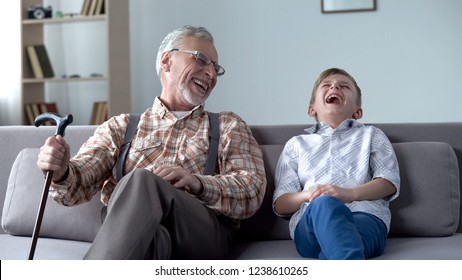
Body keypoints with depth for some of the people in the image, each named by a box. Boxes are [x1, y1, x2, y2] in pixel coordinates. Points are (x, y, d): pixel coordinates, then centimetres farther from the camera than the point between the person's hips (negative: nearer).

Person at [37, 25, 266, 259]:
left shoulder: (229, 126, 24)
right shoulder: (121, 127, 25)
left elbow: (252, 192, 7)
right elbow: (78, 183, 11)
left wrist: (198, 183, -13)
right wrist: (61, 172, -14)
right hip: (125, 232, 0)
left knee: (141, 181, -32)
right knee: (153, 237, -39)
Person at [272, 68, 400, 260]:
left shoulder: (371, 135, 31)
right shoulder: (296, 144, 30)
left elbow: (390, 182, 12)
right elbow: (280, 204, 19)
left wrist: (350, 193, -9)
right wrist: (309, 196, -6)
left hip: (366, 215, 1)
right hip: (309, 224, -1)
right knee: (324, 205, -40)